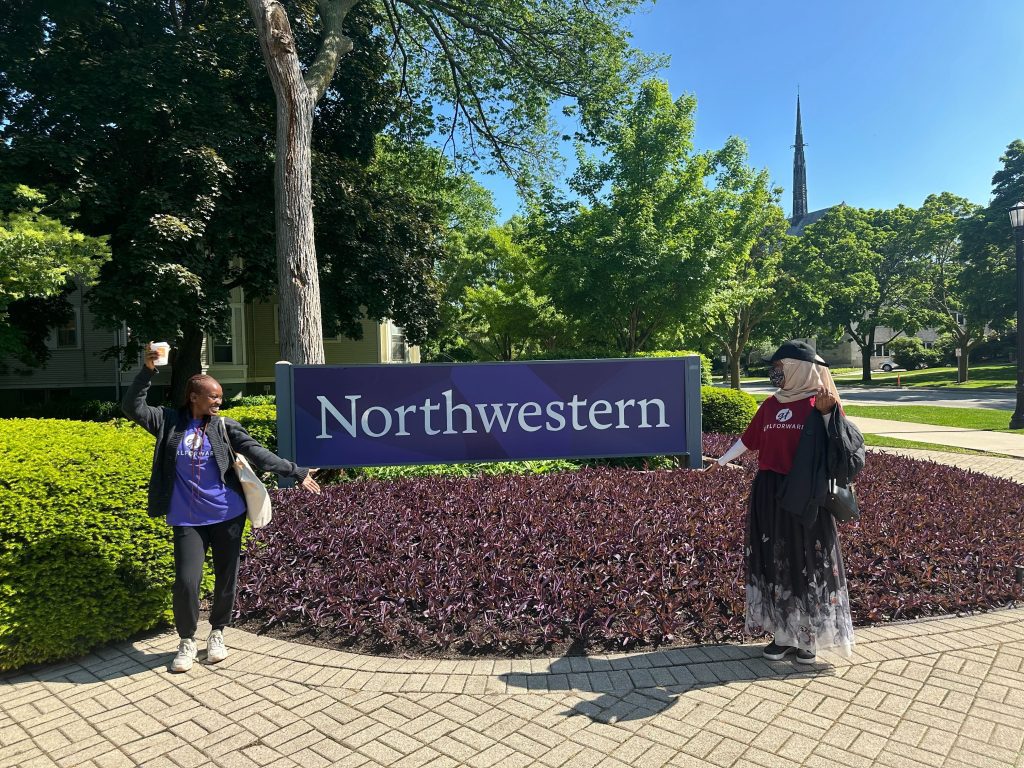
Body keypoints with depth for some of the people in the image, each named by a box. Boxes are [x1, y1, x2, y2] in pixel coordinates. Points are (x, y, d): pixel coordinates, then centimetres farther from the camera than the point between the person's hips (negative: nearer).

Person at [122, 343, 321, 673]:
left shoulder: (224, 426, 0)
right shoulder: (168, 421, 2)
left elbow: (257, 453, -5)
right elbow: (132, 408, -7)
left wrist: (296, 472, -12)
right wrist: (148, 370, -17)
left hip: (228, 516, 1)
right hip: (187, 521, -1)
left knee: (226, 578, 8)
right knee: (186, 582, -7)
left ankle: (217, 633, 32)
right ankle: (187, 640, 19)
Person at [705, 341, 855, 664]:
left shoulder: (819, 401, -5)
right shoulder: (770, 404, 9)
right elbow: (749, 439, 17)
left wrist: (827, 413, -24)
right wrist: (722, 460, 17)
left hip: (805, 495, -5)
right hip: (769, 494, 5)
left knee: (807, 562, 4)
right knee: (775, 562, 9)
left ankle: (809, 637, 18)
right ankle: (783, 633, 21)